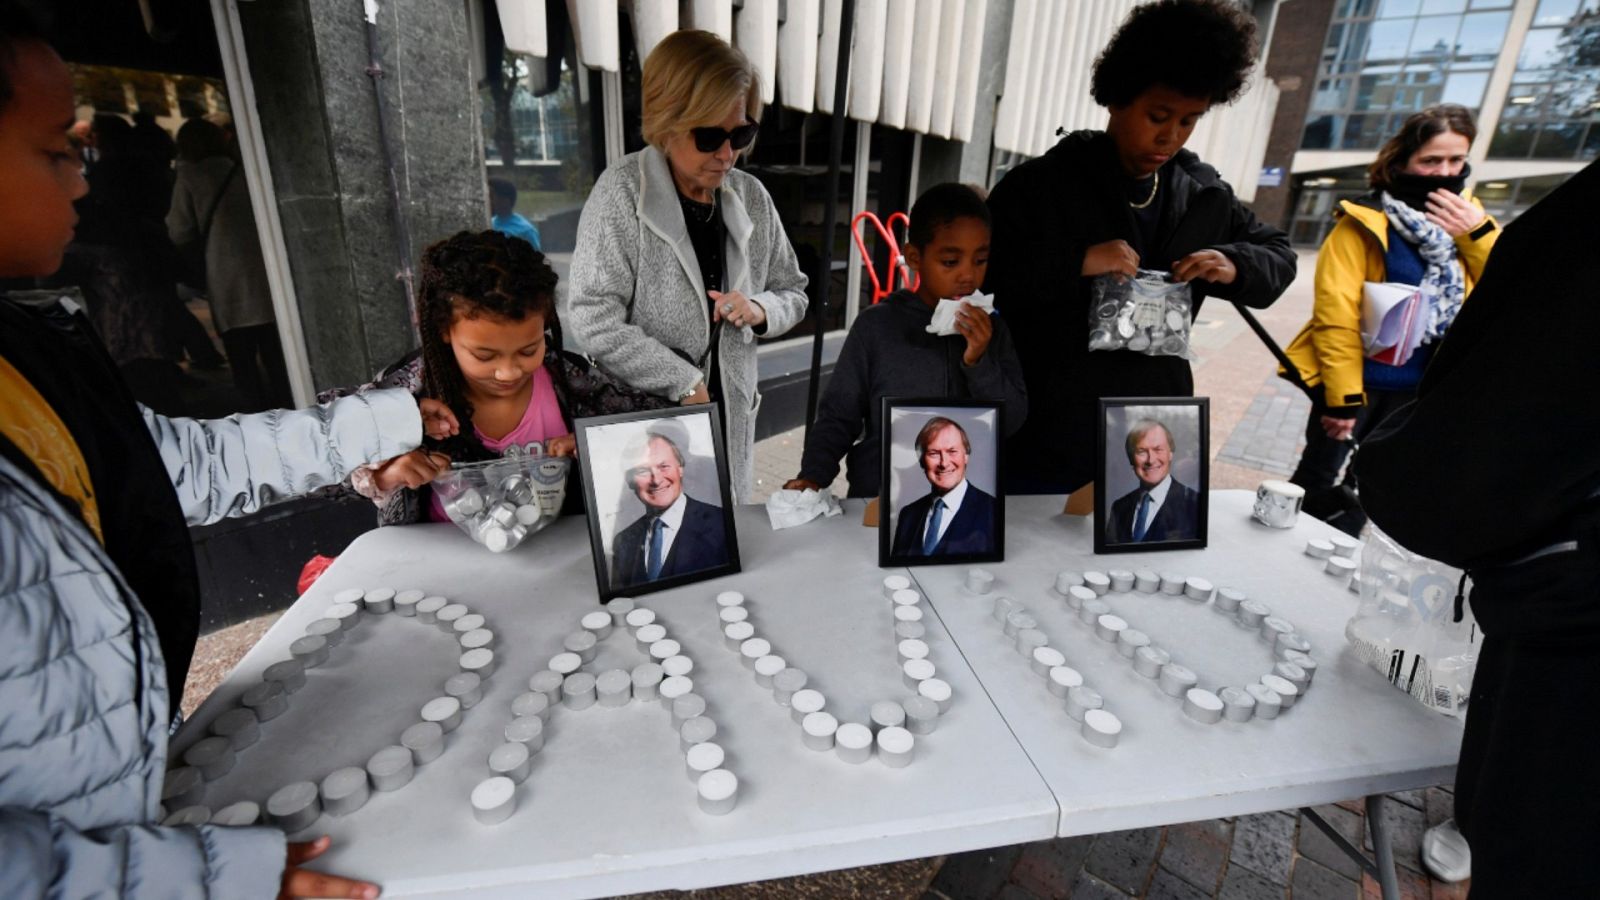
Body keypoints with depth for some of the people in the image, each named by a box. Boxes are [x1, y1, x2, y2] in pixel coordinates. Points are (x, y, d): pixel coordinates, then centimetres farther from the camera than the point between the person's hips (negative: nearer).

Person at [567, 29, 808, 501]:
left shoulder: (751, 197, 4)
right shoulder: (622, 191, -11)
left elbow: (794, 293, 13)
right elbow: (594, 319, -18)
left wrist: (759, 310, -10)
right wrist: (687, 384, -16)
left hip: (728, 417, 5)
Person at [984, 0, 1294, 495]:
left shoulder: (1205, 195, 8)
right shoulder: (1042, 183, -7)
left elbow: (1279, 255, 18)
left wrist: (1234, 267, -6)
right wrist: (1076, 262, -23)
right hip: (1045, 433, -4)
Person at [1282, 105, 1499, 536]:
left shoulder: (1465, 220, 5)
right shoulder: (1366, 222, -12)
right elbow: (1335, 316, -17)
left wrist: (1478, 233, -13)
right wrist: (1343, 395, -19)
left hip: (1421, 388, 5)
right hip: (1363, 379, -5)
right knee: (1317, 483, 5)